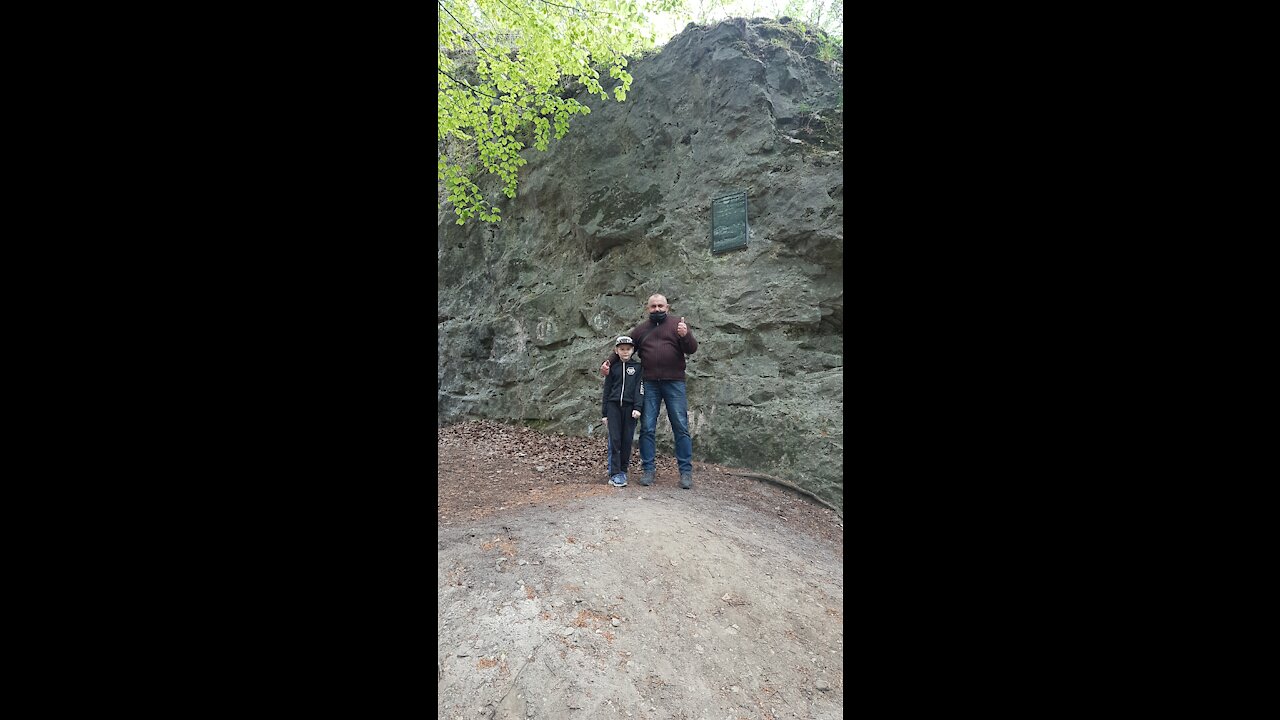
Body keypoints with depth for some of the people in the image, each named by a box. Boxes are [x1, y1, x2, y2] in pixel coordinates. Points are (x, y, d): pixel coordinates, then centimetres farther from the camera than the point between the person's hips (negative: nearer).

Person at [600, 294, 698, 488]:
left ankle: (686, 471, 6)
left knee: (681, 427, -1)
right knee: (647, 428, 3)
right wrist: (608, 362, 4)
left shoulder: (677, 325, 7)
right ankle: (648, 469, 12)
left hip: (674, 383, -2)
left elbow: (692, 349, -2)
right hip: (649, 385, 2)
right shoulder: (641, 329, 14)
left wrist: (685, 335, -22)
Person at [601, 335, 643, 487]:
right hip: (613, 406, 0)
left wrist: (637, 408, -12)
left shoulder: (638, 367, 6)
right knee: (615, 439, -6)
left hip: (629, 406, 0)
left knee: (627, 440, 2)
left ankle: (623, 471, 14)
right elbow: (607, 390, 11)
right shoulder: (613, 367, 9)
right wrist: (604, 413, 8)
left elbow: (639, 388, 0)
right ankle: (615, 474, -5)